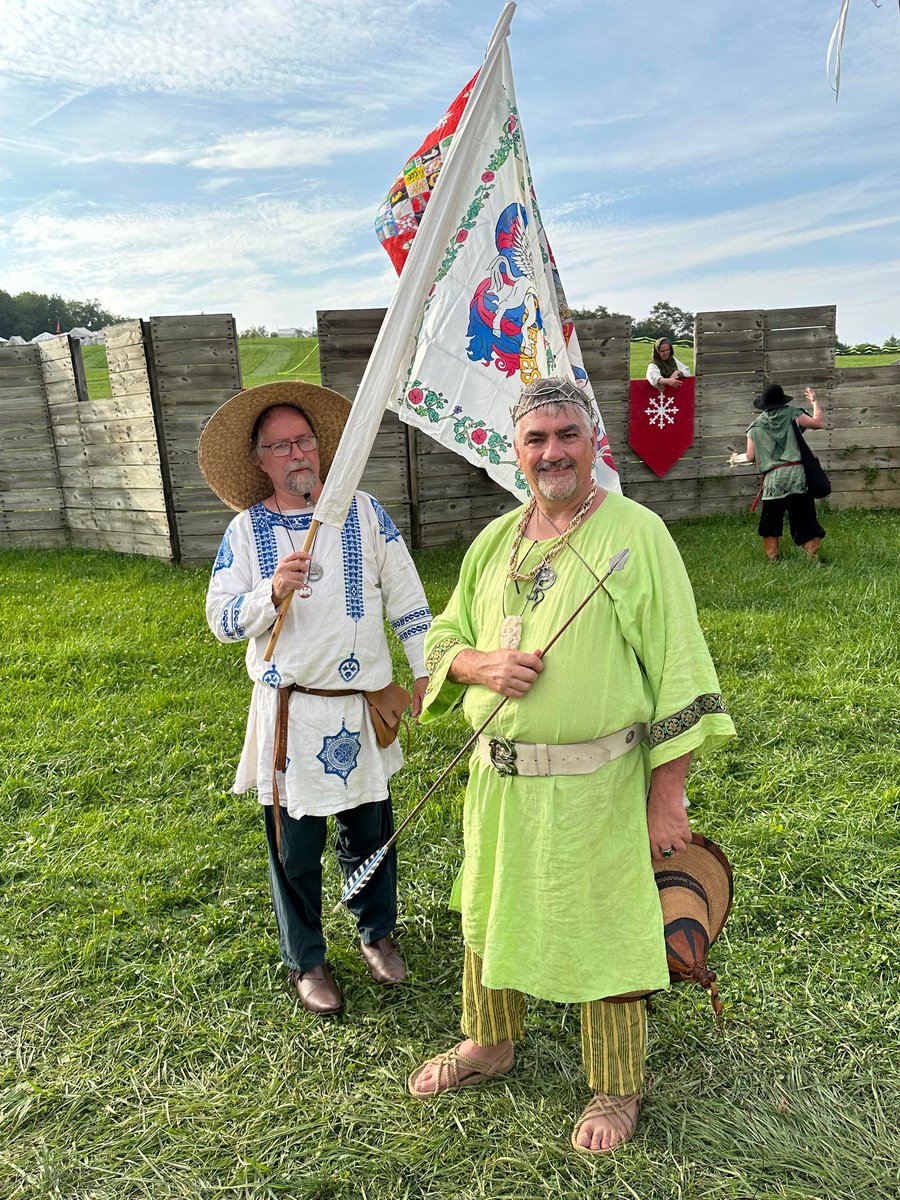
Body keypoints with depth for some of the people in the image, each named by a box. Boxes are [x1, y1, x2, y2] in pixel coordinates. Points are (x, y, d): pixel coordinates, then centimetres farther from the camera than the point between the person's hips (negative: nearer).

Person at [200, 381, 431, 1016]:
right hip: (289, 713, -1)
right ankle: (306, 959, 33)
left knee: (371, 831, 15)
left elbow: (406, 595, 4)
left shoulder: (365, 512, 0)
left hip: (361, 705, 1)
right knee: (295, 844, 10)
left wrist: (424, 666, 4)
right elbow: (222, 618, -5)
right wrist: (272, 592, -23)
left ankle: (378, 932, 41)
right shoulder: (246, 531, -1)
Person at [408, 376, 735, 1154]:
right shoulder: (495, 540, 6)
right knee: (488, 913, 21)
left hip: (593, 784, -5)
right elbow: (443, 638, 13)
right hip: (497, 776, 6)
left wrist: (667, 795, -12)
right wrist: (480, 665, -11)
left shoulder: (636, 534, -11)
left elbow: (676, 668, -11)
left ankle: (616, 1091, 35)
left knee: (603, 935, 9)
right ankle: (490, 1045, 48)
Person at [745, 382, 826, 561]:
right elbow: (819, 423, 6)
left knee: (770, 523, 13)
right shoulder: (792, 414, 3)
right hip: (797, 474, 0)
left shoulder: (756, 426, 7)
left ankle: (773, 558, 12)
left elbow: (750, 457, 5)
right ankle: (814, 557, 3)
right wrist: (815, 402, 21)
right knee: (805, 518, 5)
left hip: (773, 479, 0)